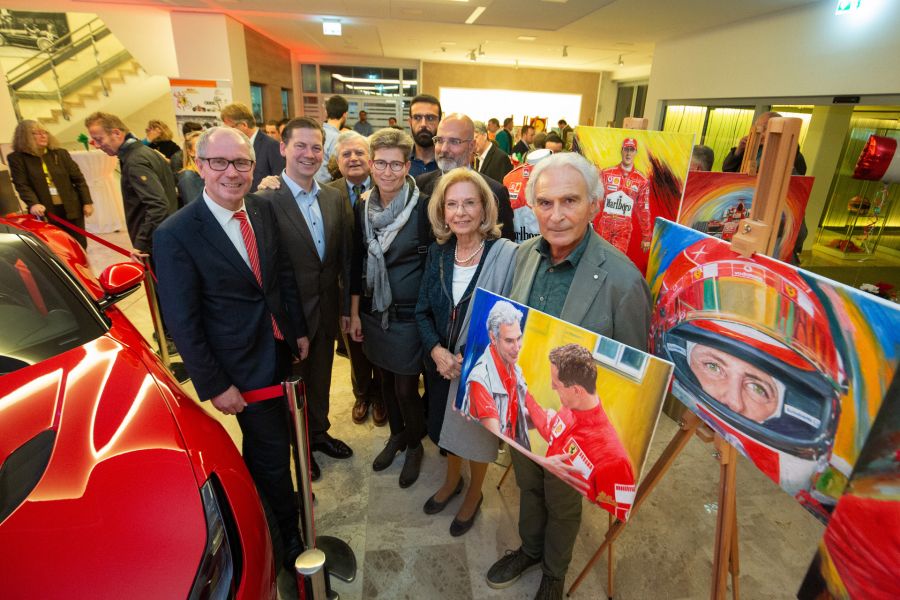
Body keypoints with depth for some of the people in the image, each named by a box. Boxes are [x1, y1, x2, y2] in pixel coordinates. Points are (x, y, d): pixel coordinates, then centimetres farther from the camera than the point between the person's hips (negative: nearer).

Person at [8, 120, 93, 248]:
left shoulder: (60, 153, 6)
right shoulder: (17, 158, 0)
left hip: (72, 209, 2)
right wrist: (33, 203, -24)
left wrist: (87, 202, 1)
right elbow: (22, 185, -7)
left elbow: (78, 178, 7)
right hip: (45, 212, -2)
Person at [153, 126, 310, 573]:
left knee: (263, 441, 25)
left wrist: (299, 330, 10)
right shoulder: (175, 235, -20)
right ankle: (287, 532, 37)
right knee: (272, 451, 11)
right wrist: (214, 386, -13)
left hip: (281, 350, 5)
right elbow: (183, 322, -16)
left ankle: (264, 495, 55)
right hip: (244, 368, -5)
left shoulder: (263, 211, -3)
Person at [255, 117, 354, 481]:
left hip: (327, 311, 5)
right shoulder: (265, 201, -16)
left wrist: (346, 307, 6)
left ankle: (319, 433, 48)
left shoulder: (333, 198, 1)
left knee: (320, 379, 23)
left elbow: (345, 257, 5)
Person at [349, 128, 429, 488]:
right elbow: (357, 262, 7)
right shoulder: (362, 207, 1)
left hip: (409, 313, -4)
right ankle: (396, 435, 43)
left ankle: (415, 445, 32)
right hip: (373, 311, 5)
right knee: (386, 380, 18)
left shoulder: (422, 208, -14)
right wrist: (354, 312, 7)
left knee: (406, 388, 3)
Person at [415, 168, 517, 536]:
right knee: (447, 426, 24)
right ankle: (452, 480, 54)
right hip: (443, 364, 4)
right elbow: (423, 311, 0)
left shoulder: (506, 256, -20)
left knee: (476, 432, 18)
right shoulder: (438, 252, -5)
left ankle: (474, 493, 48)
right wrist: (437, 350, -16)